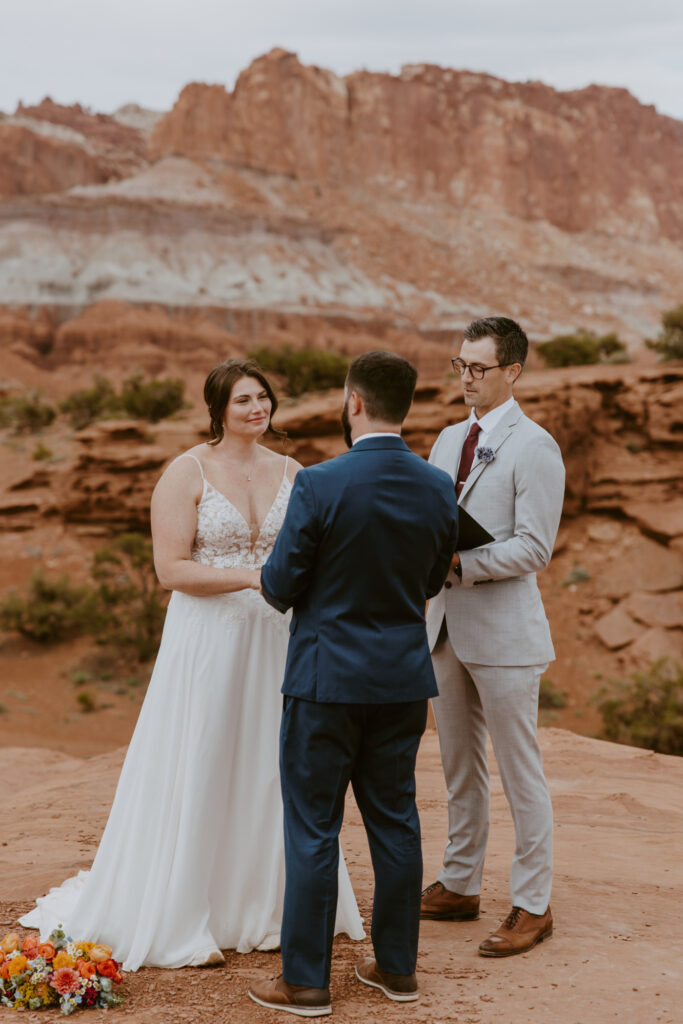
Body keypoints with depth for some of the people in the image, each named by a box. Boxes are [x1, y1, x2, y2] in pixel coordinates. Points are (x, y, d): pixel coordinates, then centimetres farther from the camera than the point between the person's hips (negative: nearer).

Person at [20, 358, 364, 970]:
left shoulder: (291, 473, 7)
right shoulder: (188, 473, -7)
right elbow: (172, 569, -13)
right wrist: (253, 577, -20)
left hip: (273, 639, 5)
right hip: (206, 638, -5)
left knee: (269, 770, 10)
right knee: (196, 775, 1)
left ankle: (260, 908, 24)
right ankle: (175, 922, 13)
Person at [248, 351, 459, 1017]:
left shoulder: (320, 485, -18)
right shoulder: (439, 488, -2)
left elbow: (280, 585, -11)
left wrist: (276, 583, 11)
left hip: (327, 675, -5)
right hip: (404, 677, 5)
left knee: (313, 826, 4)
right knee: (394, 818, 15)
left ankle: (306, 981, 11)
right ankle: (396, 966, 24)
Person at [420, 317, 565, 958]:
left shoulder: (534, 448, -10)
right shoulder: (448, 441, 13)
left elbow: (533, 548, -16)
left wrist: (457, 564, -21)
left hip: (503, 629, -7)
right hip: (446, 626, 7)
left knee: (519, 771, 1)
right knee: (459, 765, 15)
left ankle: (532, 906, 10)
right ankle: (459, 886, 27)